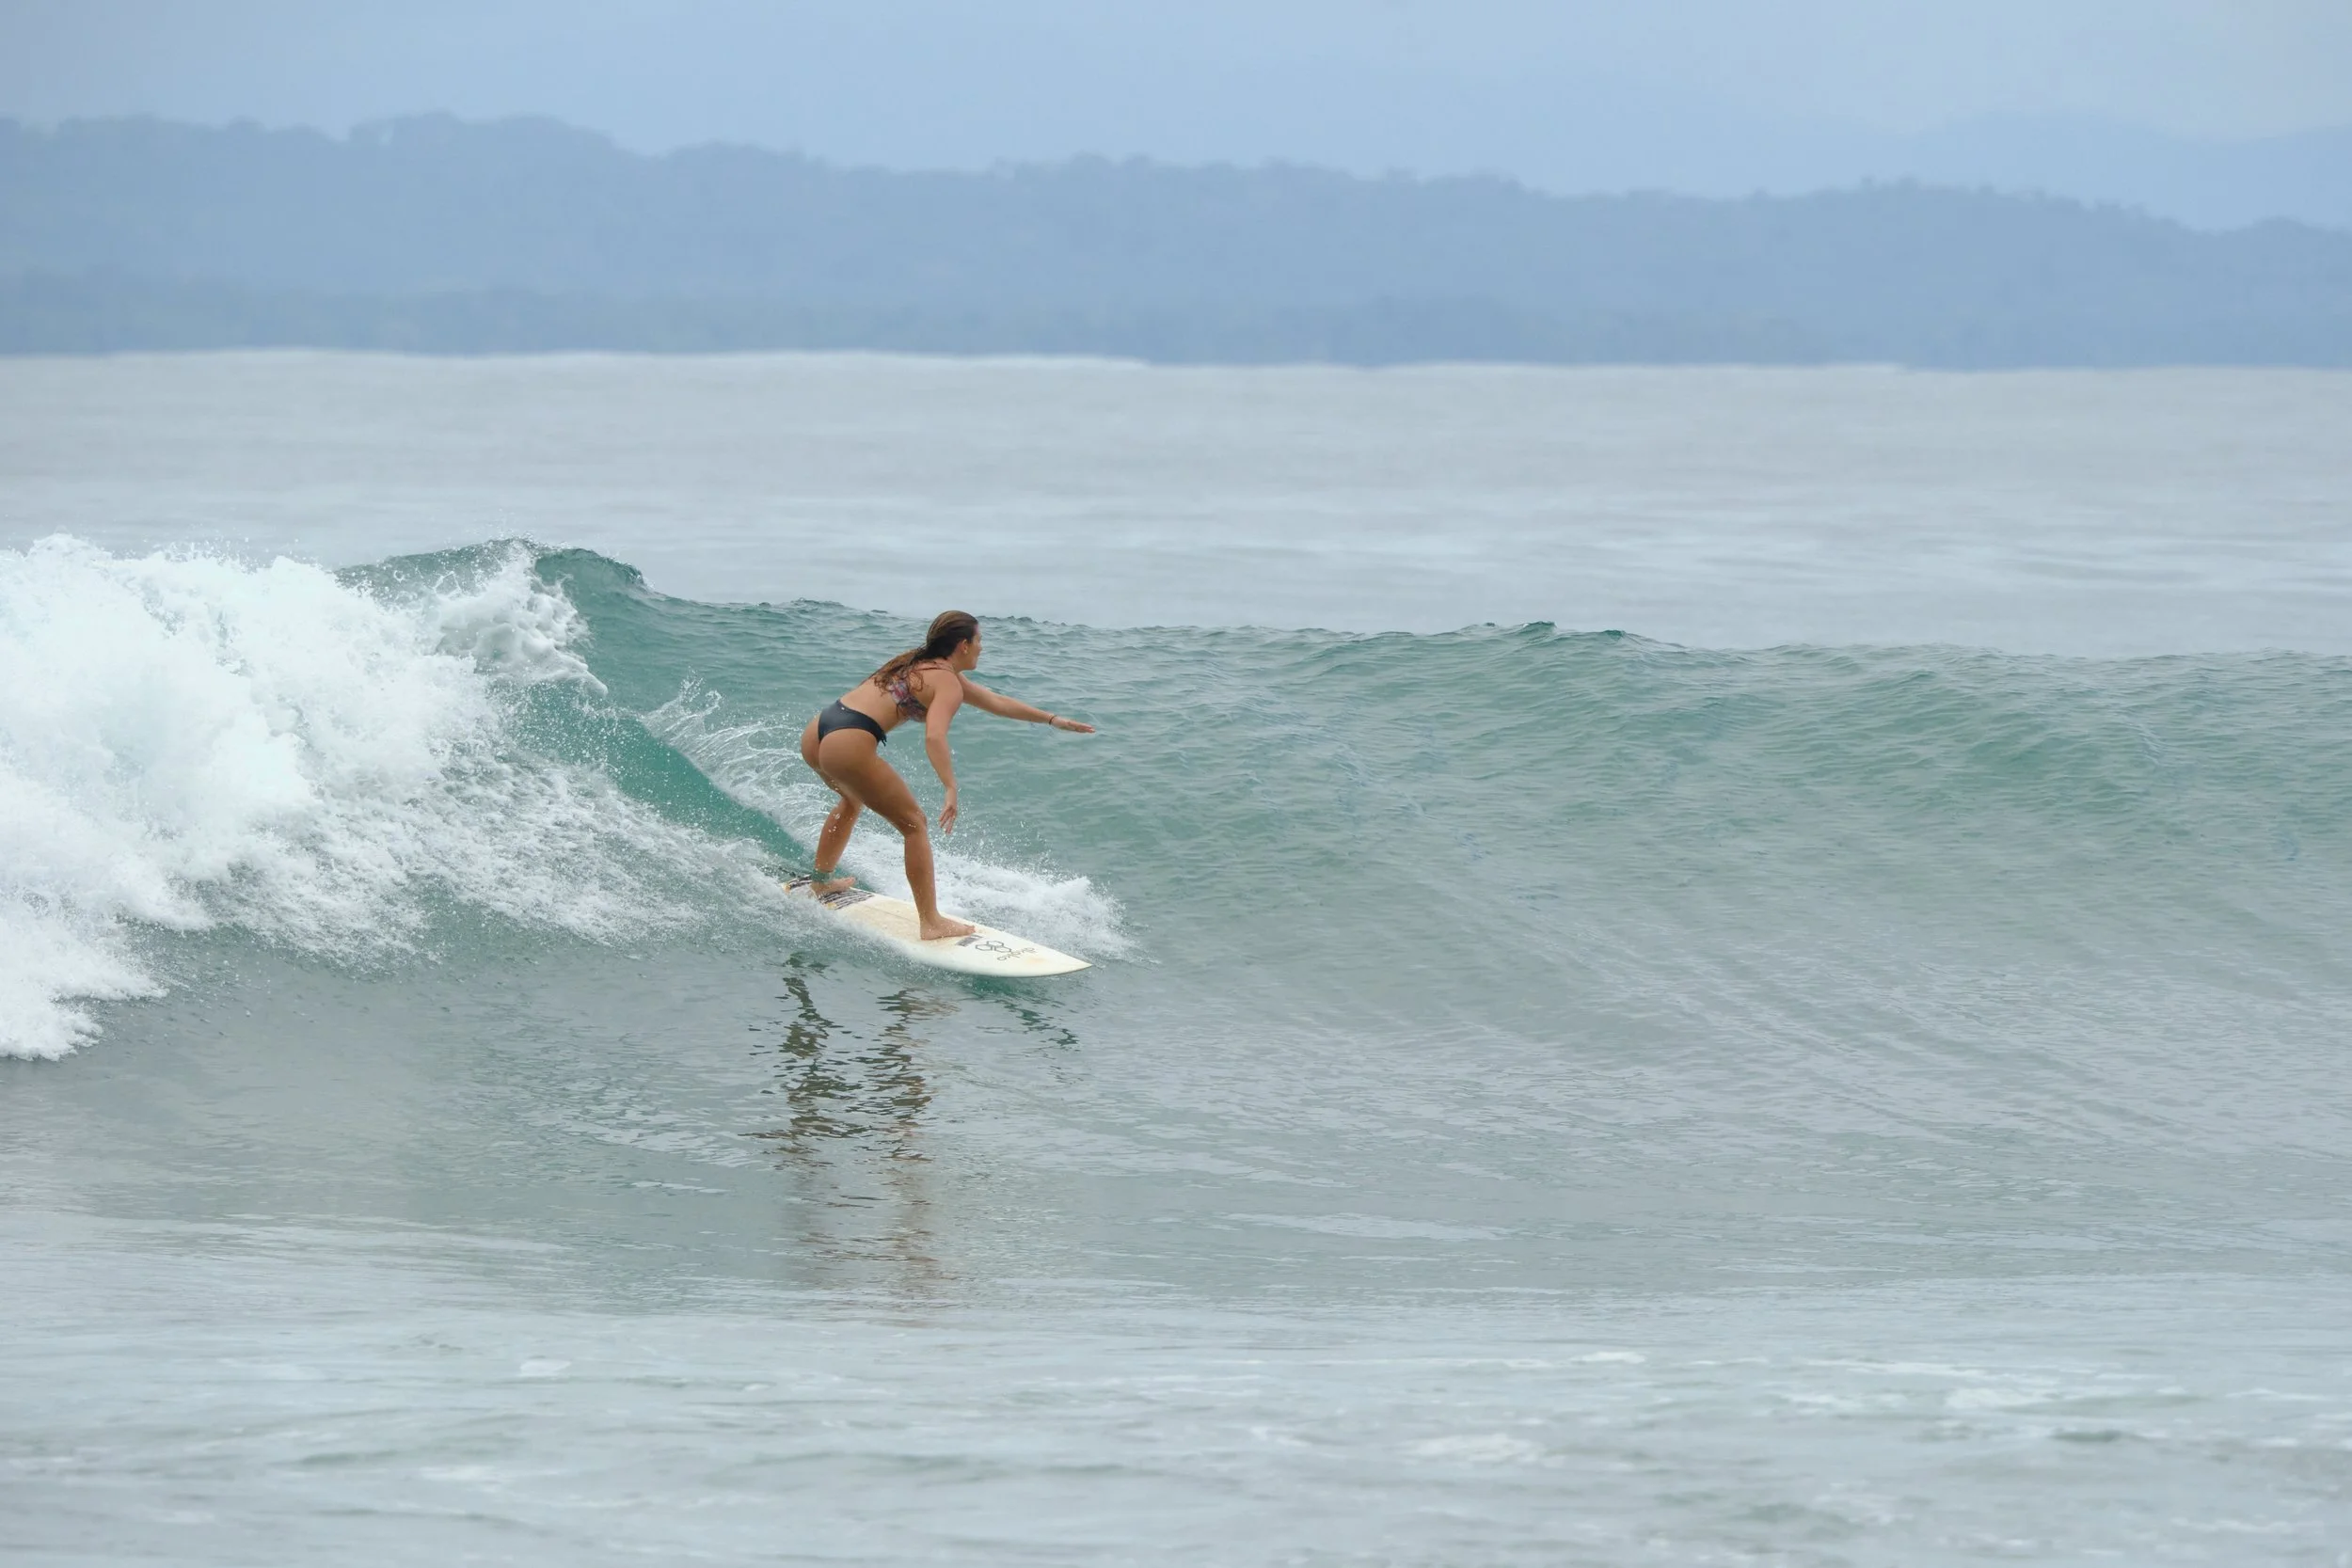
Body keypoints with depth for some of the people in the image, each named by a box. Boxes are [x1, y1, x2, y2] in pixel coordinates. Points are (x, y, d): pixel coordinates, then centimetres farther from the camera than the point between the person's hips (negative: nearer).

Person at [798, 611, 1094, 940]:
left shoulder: (921, 664, 27)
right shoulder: (948, 684, -2)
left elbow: (995, 702, 35)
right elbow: (934, 737, -22)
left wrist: (1053, 720, 39)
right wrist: (952, 790, -29)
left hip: (815, 734, 10)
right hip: (849, 746, -10)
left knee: (853, 799, 39)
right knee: (914, 824, 2)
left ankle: (823, 880, 52)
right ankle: (932, 923, 1)